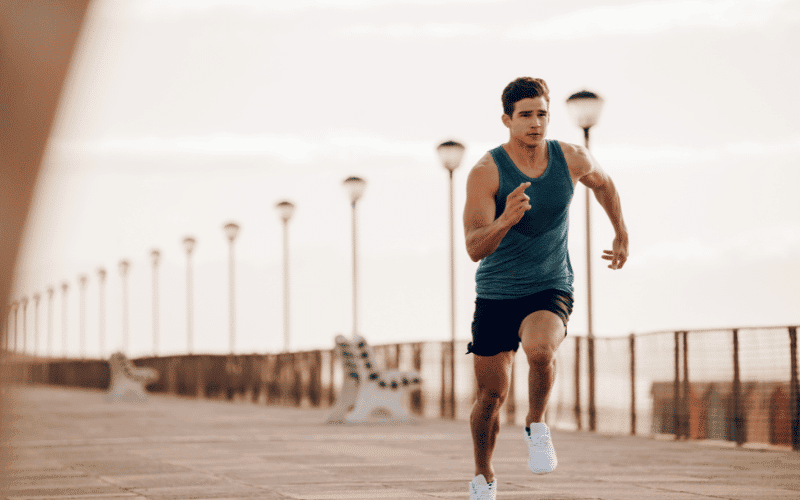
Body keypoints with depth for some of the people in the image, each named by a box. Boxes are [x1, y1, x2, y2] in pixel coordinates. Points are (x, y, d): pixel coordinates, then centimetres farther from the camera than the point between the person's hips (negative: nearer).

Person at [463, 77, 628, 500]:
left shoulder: (572, 159, -6)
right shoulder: (486, 172, -16)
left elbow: (602, 183, 20)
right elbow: (474, 249, -25)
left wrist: (622, 236, 25)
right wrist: (506, 219, -43)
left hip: (550, 291, 1)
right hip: (496, 295, 0)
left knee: (539, 349, -33)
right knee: (492, 395, 5)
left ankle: (536, 427, -7)